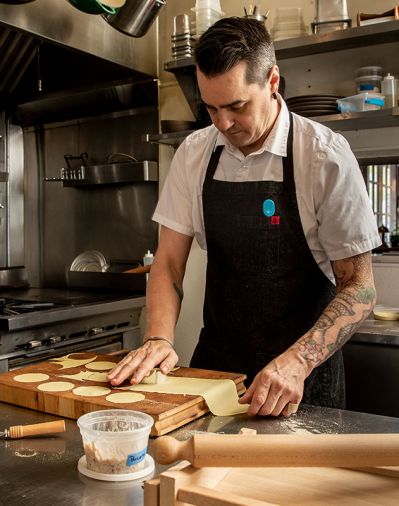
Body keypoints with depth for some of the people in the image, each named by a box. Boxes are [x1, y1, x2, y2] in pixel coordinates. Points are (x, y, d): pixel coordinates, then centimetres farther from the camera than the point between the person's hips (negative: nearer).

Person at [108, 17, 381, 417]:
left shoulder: (325, 157, -15)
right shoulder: (193, 154, -3)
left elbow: (358, 287, -14)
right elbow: (169, 262, 0)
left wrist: (297, 362, -28)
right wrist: (159, 339, -17)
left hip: (303, 372, -3)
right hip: (215, 361, 4)